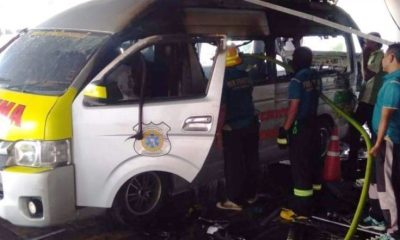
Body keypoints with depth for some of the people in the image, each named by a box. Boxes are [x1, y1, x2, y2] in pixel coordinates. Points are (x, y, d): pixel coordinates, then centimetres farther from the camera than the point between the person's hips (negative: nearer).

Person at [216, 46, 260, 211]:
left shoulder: (224, 78, -15)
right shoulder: (245, 75, 5)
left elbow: (222, 106, -17)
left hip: (233, 127, -7)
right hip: (251, 124, 7)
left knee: (234, 164, -1)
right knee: (251, 160, 14)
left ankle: (235, 200, 4)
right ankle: (250, 195, 26)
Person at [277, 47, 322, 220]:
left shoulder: (297, 80, -18)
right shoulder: (315, 78, 6)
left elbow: (294, 108, -19)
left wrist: (285, 129, -14)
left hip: (300, 127, -8)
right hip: (313, 124, 8)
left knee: (300, 167, -5)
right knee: (313, 161, 17)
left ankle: (301, 209, -2)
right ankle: (315, 201, 30)